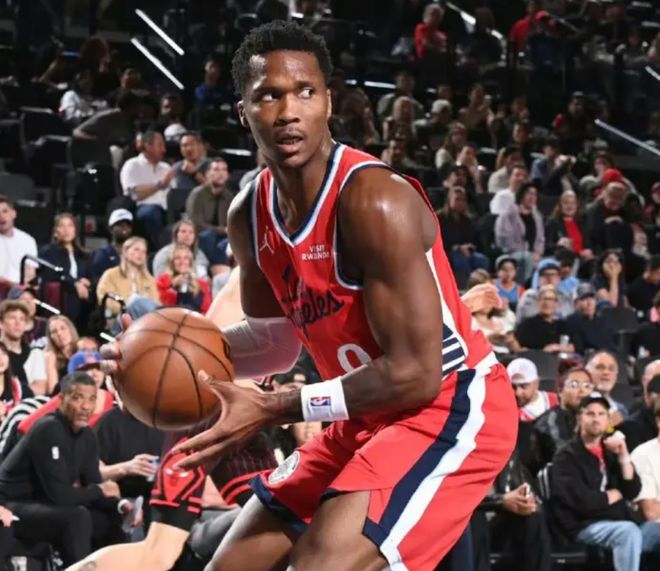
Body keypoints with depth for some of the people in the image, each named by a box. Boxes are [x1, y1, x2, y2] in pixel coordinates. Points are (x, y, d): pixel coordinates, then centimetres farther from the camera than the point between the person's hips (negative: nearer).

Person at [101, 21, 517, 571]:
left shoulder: (375, 201, -25)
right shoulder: (250, 216, 0)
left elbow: (415, 374, -26)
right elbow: (279, 339, 16)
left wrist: (271, 411, -25)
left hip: (451, 404, -9)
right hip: (370, 417, 9)